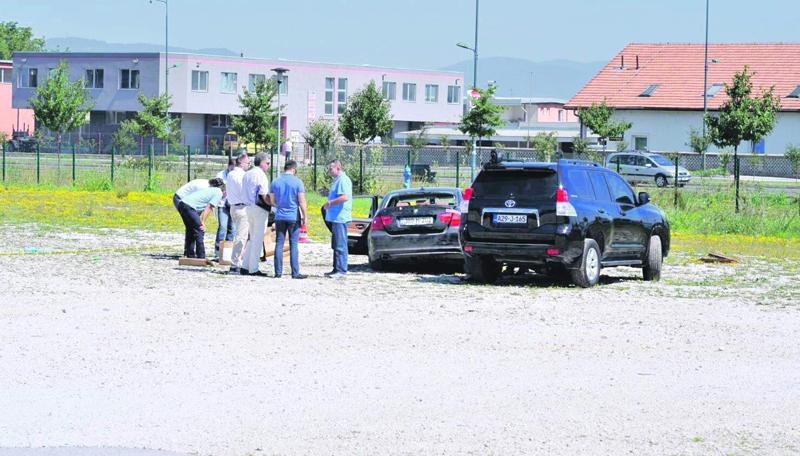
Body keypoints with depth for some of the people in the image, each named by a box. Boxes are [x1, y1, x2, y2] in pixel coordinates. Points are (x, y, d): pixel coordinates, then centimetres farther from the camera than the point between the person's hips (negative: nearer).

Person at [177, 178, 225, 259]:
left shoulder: (210, 189, 27)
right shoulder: (219, 193, 2)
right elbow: (208, 208, -5)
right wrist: (202, 223, -3)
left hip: (182, 203, 9)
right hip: (189, 206, -9)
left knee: (191, 230, 20)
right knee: (199, 230, -2)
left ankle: (190, 254, 25)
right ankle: (201, 256, -2)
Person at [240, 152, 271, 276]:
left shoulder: (246, 174, 16)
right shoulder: (260, 175, -12)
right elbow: (265, 197, -19)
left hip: (249, 207, 8)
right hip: (260, 209, -8)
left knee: (253, 239, 17)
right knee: (258, 240, -3)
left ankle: (245, 267, 15)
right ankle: (253, 269, -2)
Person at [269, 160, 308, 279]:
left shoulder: (275, 182, 4)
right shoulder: (297, 182, -6)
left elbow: (272, 201, 10)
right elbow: (302, 202, -9)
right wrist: (305, 217, 0)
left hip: (280, 217, 3)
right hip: (294, 217, -3)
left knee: (279, 244, 6)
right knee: (293, 245, -1)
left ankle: (278, 272, 3)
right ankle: (295, 273, -2)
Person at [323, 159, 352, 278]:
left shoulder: (343, 180, -14)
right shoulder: (337, 180, 19)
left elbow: (345, 197, -26)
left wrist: (330, 202, -17)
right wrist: (329, 203, 16)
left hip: (340, 218, -11)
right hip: (336, 218, 11)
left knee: (340, 246, -9)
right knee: (336, 245, 14)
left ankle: (341, 270, -7)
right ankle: (337, 269, 20)